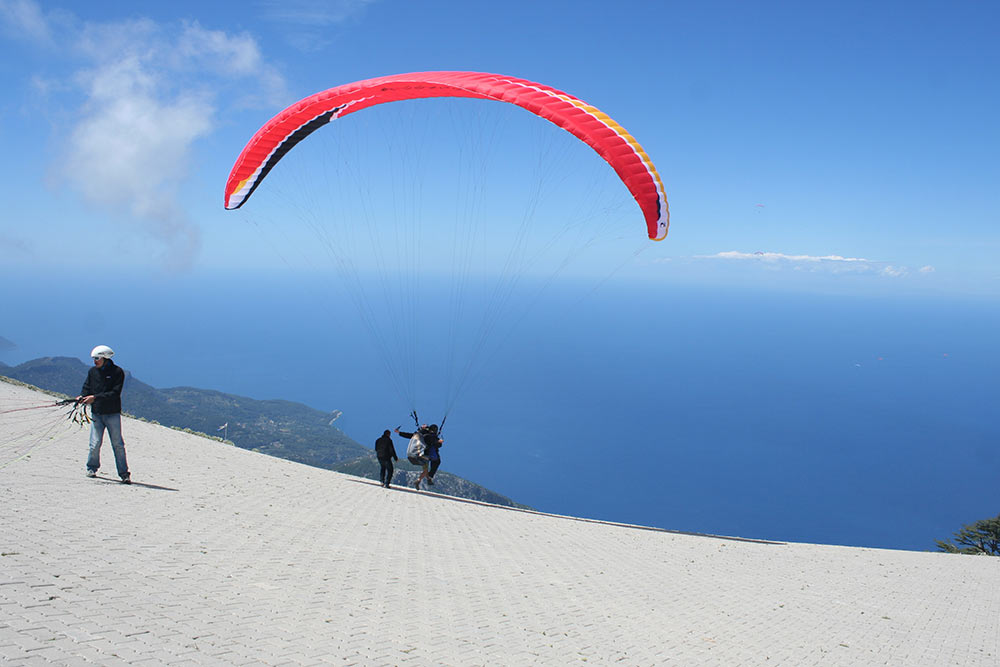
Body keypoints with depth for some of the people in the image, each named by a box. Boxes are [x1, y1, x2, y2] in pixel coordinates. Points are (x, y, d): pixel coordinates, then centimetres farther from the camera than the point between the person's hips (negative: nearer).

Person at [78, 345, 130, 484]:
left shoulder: (117, 372, -5)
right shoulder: (92, 372, 10)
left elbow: (115, 393, -13)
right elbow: (87, 388, 9)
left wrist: (95, 397, -21)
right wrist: (82, 396, -13)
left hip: (112, 413, -3)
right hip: (96, 413, 3)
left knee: (118, 444, -3)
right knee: (95, 444, -1)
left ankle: (124, 474, 1)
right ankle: (92, 468, 22)